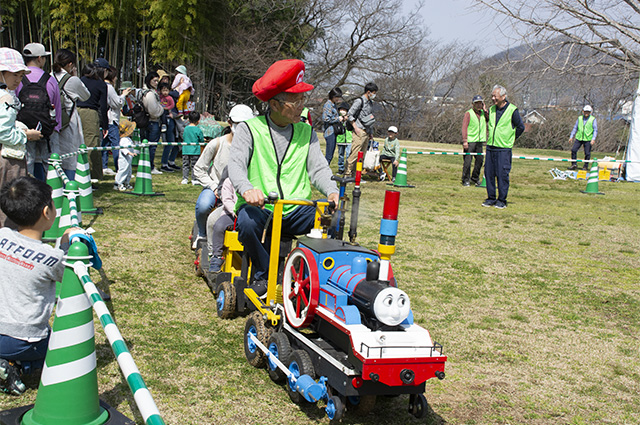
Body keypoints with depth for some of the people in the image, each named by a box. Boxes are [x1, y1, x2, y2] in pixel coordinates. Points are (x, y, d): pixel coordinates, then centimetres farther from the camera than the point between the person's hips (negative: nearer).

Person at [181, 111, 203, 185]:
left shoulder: (186, 128, 3)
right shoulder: (198, 130, -10)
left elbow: (184, 137, 13)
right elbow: (202, 141, -3)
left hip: (185, 150, 3)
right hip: (195, 150, -3)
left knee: (185, 165, 9)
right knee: (194, 165, 3)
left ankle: (185, 179, 7)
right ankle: (194, 180, 5)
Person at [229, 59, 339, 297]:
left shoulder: (306, 132, 13)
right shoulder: (250, 129, 2)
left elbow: (318, 169, 4)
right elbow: (236, 164, -12)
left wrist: (332, 191, -20)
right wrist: (247, 188, -36)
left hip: (296, 211, 2)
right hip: (259, 206, -2)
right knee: (247, 221, -36)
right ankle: (262, 274, -9)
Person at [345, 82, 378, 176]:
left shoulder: (370, 103, 18)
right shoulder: (359, 101, -7)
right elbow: (350, 115, -10)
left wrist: (371, 132, 20)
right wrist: (355, 127, -14)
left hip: (366, 133, 8)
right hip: (359, 132, -8)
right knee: (354, 154, -11)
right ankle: (347, 174, -8)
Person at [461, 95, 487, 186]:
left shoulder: (483, 113, 14)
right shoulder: (468, 113, -3)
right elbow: (464, 127, -8)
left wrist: (485, 110, -3)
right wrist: (464, 141, -16)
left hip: (479, 141, 6)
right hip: (469, 141, -6)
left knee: (480, 160, 7)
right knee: (467, 161, -5)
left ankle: (475, 178, 23)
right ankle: (465, 180, 5)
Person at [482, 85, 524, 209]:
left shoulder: (512, 110, -6)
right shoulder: (491, 109, 10)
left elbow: (521, 127, 1)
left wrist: (510, 139, 5)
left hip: (504, 149, -5)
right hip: (490, 147, 5)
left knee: (502, 174, -4)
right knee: (489, 173, 6)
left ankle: (502, 200, 5)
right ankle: (491, 198, 16)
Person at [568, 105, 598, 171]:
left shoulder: (593, 119, 0)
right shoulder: (579, 118, 10)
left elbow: (595, 130, -2)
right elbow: (575, 128, 16)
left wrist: (593, 139, -13)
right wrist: (571, 137, 10)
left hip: (588, 139, -3)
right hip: (579, 138, 3)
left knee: (587, 153, 0)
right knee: (573, 150, -6)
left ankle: (585, 166, 14)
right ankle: (574, 165, 4)